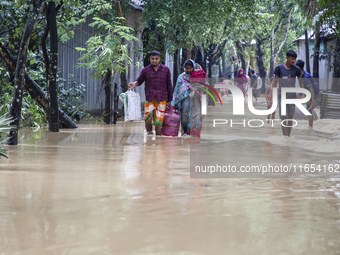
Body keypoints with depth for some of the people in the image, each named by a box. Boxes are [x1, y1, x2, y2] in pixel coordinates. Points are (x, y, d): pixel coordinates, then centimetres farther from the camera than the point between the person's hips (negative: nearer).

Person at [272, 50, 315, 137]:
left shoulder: (296, 69, 1)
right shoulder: (279, 68, -2)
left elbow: (301, 83, 9)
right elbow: (275, 82, 2)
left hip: (292, 96, 2)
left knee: (290, 118, 5)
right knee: (283, 118, -9)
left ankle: (288, 136, 15)